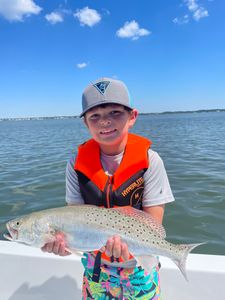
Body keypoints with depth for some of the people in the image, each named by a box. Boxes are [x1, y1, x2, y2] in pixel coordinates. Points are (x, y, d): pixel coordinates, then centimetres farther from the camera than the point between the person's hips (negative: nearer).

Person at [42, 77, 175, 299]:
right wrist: (64, 238, -32)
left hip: (140, 264, -1)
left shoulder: (149, 160, -20)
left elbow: (152, 221, -19)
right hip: (95, 264, 2)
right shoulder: (77, 164, -13)